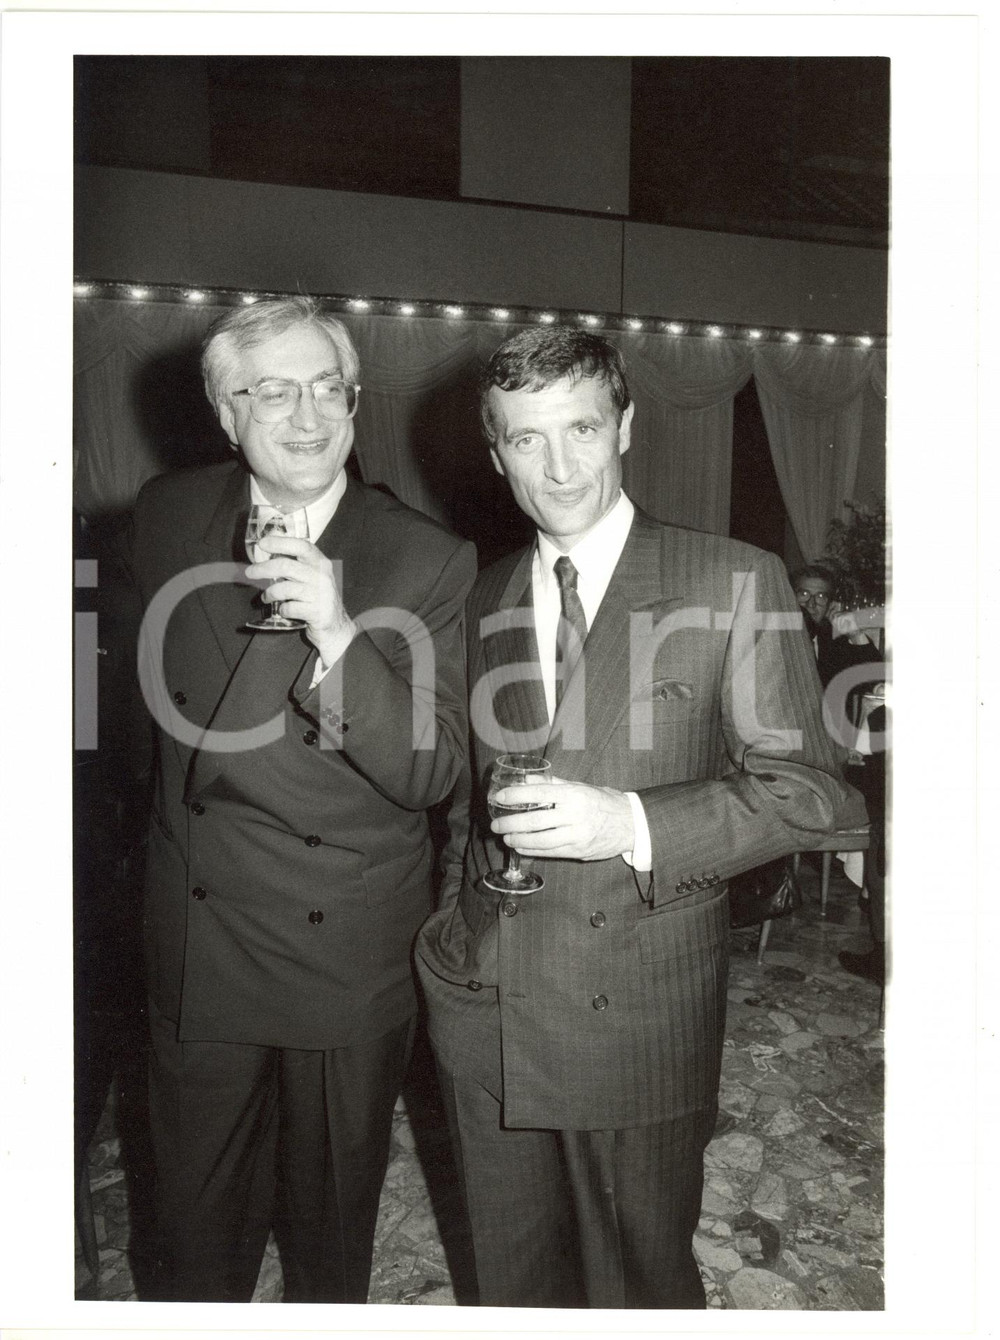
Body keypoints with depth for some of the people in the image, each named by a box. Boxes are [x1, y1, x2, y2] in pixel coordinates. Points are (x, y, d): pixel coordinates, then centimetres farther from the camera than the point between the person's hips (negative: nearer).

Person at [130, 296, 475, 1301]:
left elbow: (431, 773, -19)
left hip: (352, 952, -2)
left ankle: (327, 1311, 49)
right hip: (200, 934, 3)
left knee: (333, 1214, 21)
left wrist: (340, 636, -30)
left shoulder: (429, 560, -13)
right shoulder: (166, 517, -2)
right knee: (198, 1223, 20)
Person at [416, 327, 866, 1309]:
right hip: (481, 1003, 5)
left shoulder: (734, 583, -9)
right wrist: (453, 916, 7)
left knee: (640, 1281, 17)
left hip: (638, 1015, -4)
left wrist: (632, 824, -22)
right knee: (511, 1277, 23)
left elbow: (806, 791, -9)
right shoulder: (484, 597, 7)